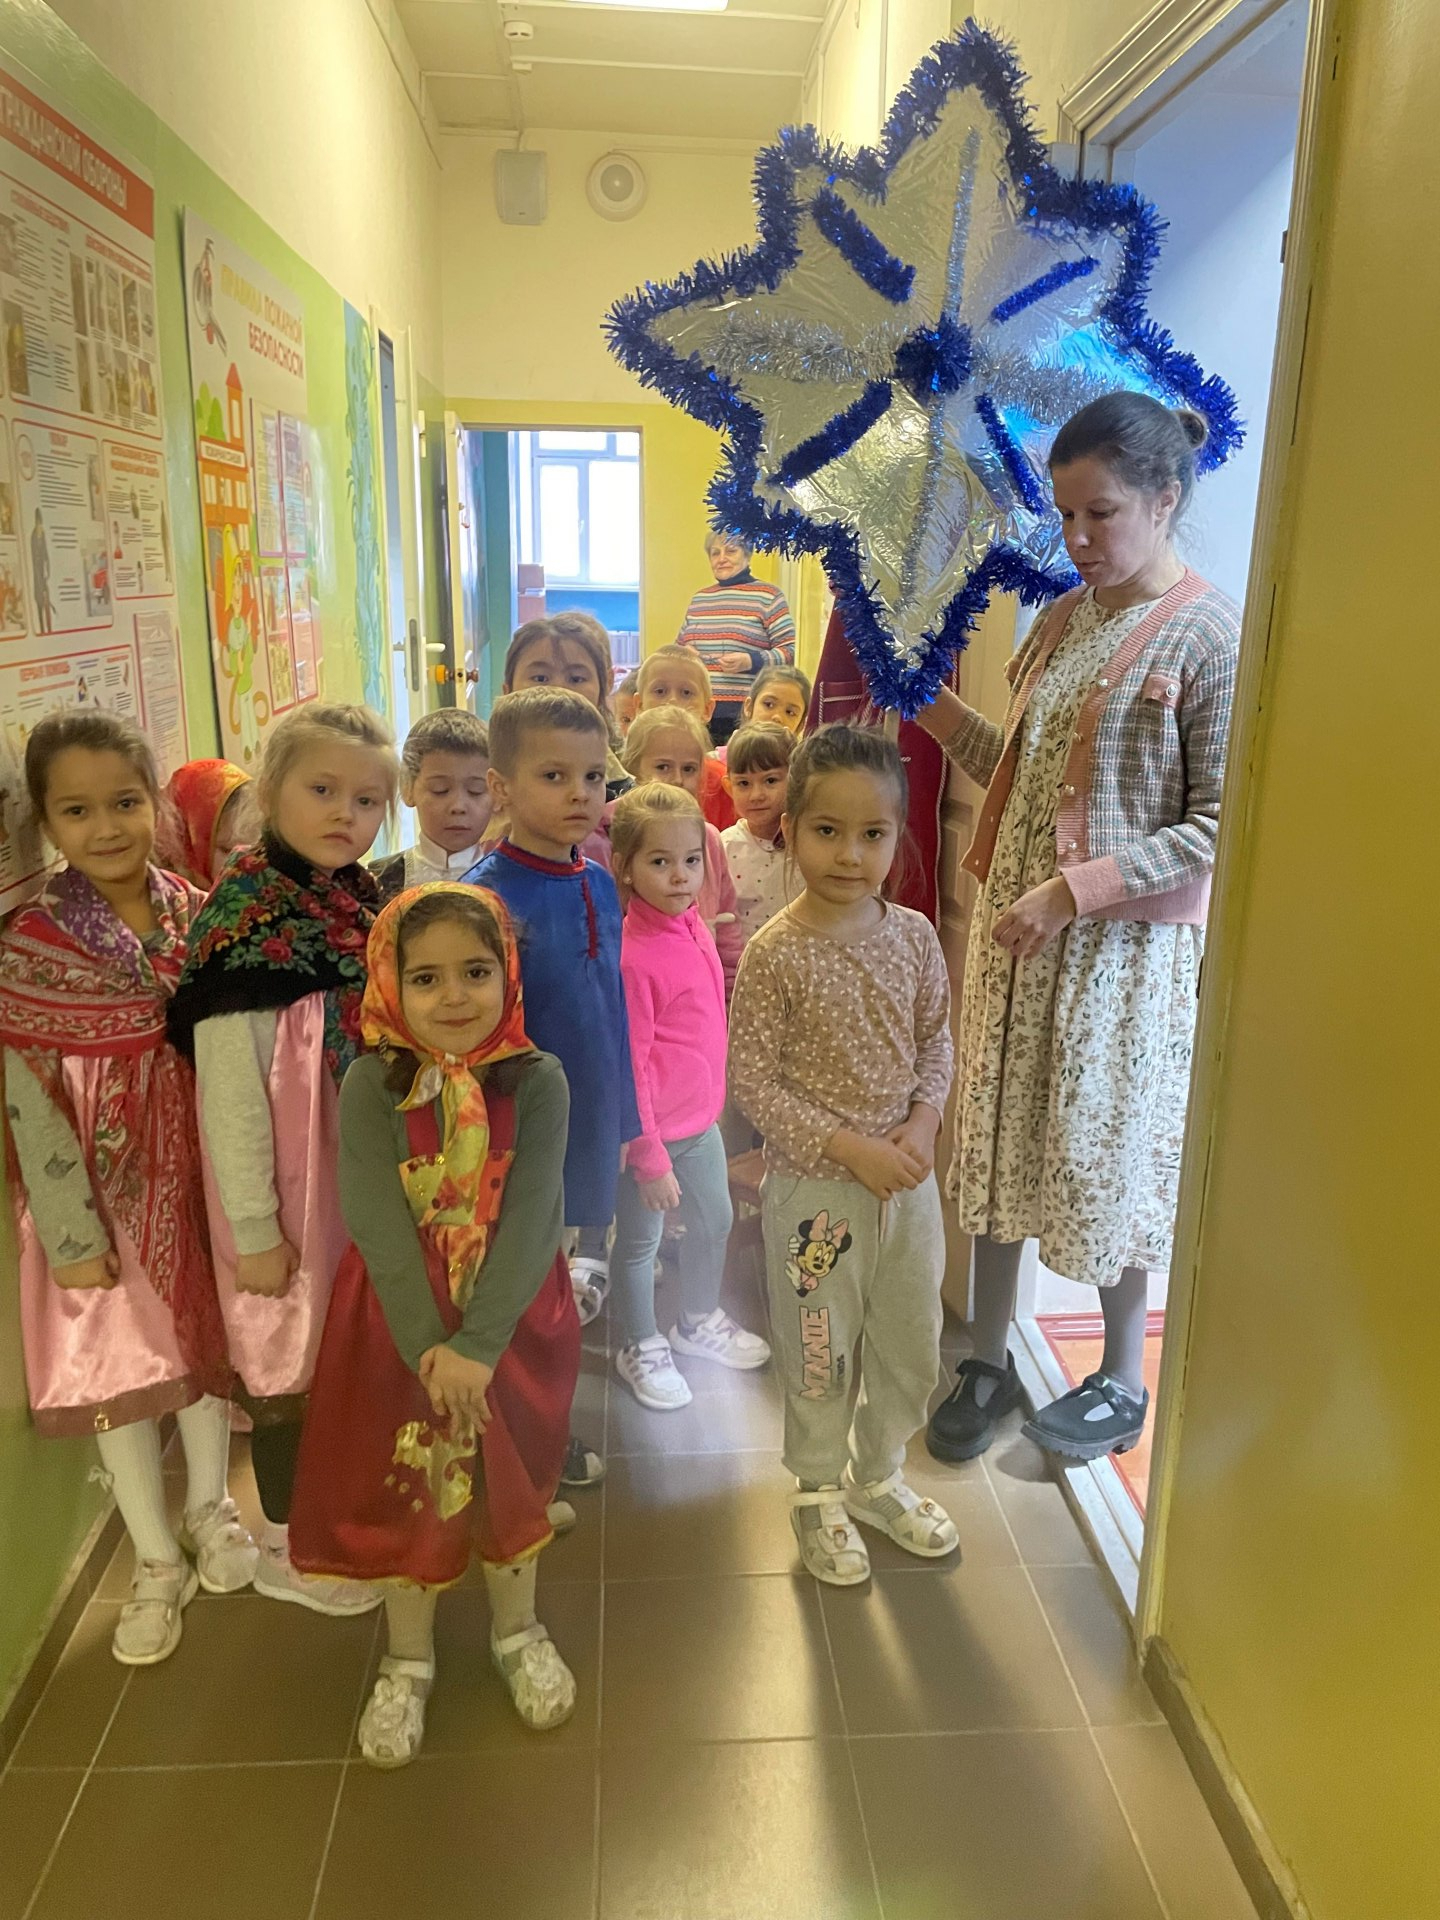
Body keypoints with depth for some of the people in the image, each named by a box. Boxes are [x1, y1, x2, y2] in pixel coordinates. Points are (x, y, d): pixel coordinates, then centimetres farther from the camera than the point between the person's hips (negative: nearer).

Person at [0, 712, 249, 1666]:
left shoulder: (197, 914, -5)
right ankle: (158, 1562, 31)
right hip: (100, 1187, -2)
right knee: (115, 1365, 10)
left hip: (195, 1169, 3)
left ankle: (211, 1507, 41)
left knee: (205, 1338, 17)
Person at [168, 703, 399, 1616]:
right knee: (293, 1360, 11)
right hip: (293, 1182, -6)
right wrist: (253, 1228, -17)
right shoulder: (245, 921, -19)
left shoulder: (365, 902, 1)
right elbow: (228, 1086, -19)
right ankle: (287, 1548, 34)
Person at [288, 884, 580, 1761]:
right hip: (401, 1320, 0)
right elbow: (378, 1225, -17)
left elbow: (532, 1220, -19)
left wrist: (477, 1346, -24)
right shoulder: (372, 1086, -12)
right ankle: (408, 1657, 38)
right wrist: (429, 1346, -23)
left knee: (512, 1476, 18)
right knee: (407, 1482, 13)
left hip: (514, 1318, 0)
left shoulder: (538, 1081, -14)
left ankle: (518, 1629, 44)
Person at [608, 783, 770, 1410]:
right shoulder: (632, 956, -25)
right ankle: (641, 1347, 36)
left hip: (701, 1118, 8)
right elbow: (628, 1066, -21)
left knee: (715, 1222, 23)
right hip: (650, 1129, -8)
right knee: (639, 1241, 13)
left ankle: (699, 1321, 48)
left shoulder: (692, 924, -1)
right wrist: (650, 1160, -17)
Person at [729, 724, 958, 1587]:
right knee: (823, 1350, 12)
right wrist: (849, 1147, -19)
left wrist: (923, 1121, -9)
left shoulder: (914, 935, -3)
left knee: (913, 1343, 19)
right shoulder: (774, 954, -17)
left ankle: (879, 1476, 44)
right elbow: (753, 1082, -15)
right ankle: (820, 1494, 37)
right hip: (816, 1186, -4)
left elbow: (937, 1039, 7)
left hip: (909, 1179, 5)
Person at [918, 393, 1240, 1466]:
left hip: (1124, 946, -6)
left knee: (1108, 1152, 8)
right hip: (1017, 928, 6)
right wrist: (933, 706, 2)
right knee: (998, 1137, 13)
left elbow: (1220, 827, -16)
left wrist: (1074, 890, -21)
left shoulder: (1211, 639, -13)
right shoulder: (1065, 621, 8)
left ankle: (1124, 1381, 32)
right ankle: (990, 1358, 32)